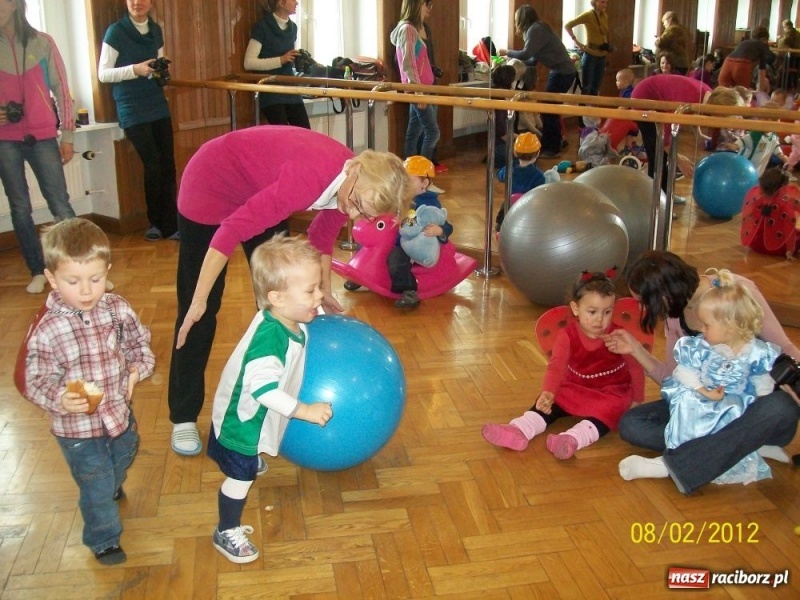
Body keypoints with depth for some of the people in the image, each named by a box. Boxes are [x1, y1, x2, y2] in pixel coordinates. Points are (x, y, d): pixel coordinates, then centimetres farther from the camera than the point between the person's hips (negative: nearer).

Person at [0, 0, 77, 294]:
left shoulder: (42, 43, 1)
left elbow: (61, 89, 4)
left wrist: (67, 135, 3)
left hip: (42, 137, -1)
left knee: (60, 205, -4)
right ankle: (37, 272, 16)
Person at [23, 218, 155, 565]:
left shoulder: (117, 309, -13)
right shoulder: (47, 331, -25)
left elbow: (139, 342, 4)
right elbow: (36, 382, -19)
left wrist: (139, 367, -15)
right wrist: (59, 400, -37)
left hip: (120, 413, 5)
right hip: (77, 428, -5)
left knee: (121, 461, 33)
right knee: (96, 487, 11)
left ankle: (112, 489, 67)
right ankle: (103, 539, 37)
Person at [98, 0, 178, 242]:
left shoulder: (156, 31, 11)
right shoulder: (116, 31, -5)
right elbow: (103, 74, -8)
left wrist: (162, 69, -2)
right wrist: (134, 70, -22)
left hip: (158, 106, 5)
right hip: (132, 110, -5)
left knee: (167, 165, -1)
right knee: (153, 165, -9)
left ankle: (170, 226, 4)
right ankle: (155, 223, 9)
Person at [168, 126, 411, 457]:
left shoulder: (350, 184, -15)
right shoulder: (310, 177, -40)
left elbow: (323, 233, 6)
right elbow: (234, 229, -40)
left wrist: (324, 290, 6)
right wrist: (199, 300, -37)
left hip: (257, 191, 7)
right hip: (212, 185, -7)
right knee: (200, 311, -2)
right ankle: (183, 417, 12)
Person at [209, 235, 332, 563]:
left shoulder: (291, 318, -14)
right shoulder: (268, 337, -40)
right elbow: (263, 388, -44)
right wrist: (305, 411, -42)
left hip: (254, 414, 9)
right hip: (240, 418, -9)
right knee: (240, 477, 6)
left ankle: (251, 460, 70)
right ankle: (226, 533, 26)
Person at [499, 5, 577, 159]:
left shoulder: (535, 29, -13)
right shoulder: (537, 28, 15)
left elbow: (526, 54, -22)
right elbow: (532, 59, 14)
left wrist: (507, 52, -7)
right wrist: (512, 59, 14)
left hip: (563, 72, -9)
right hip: (562, 71, 9)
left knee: (549, 110, -5)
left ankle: (553, 149, 2)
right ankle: (548, 146, 19)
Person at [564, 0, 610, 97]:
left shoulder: (605, 16, 9)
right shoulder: (588, 15, -9)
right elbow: (567, 25, -13)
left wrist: (607, 45, 9)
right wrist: (576, 42, -16)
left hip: (602, 56, 6)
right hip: (590, 55, -6)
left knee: (596, 88, 10)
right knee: (586, 88, -2)